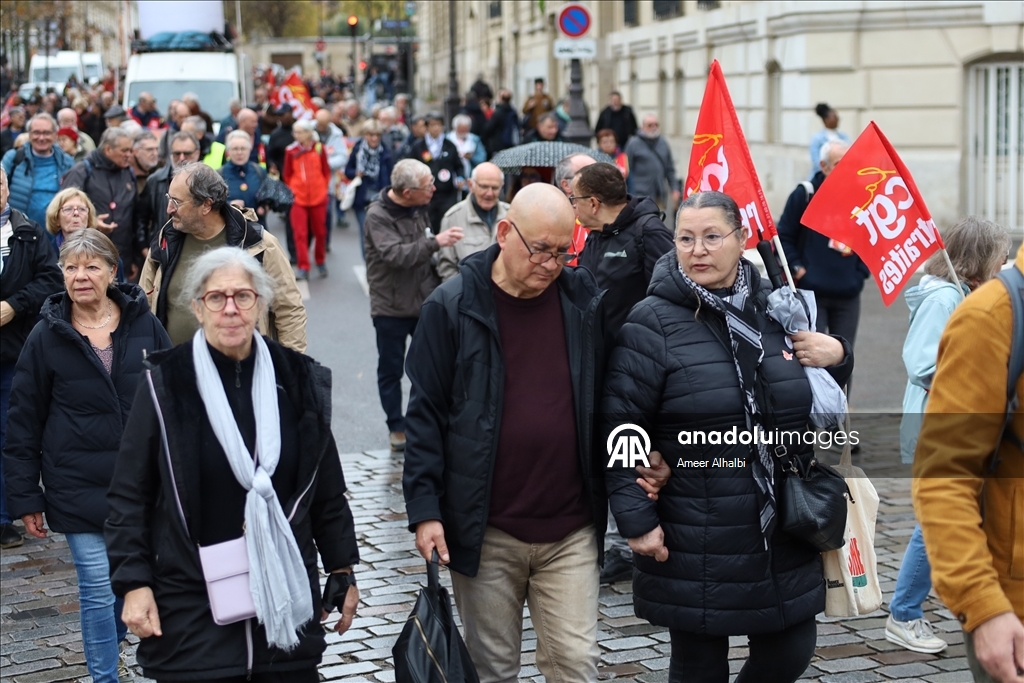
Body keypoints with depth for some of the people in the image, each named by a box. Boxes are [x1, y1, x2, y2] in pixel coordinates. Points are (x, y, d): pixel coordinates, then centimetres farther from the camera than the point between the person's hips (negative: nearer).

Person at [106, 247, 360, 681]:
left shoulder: (298, 381, 3)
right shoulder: (167, 383, -5)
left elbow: (327, 490, 11)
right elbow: (130, 495, -1)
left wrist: (343, 571, 11)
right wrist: (134, 583, -7)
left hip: (286, 594, 3)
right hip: (192, 603, -2)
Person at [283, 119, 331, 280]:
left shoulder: (319, 148, -3)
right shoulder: (291, 151, -5)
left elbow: (326, 172, 7)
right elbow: (287, 175, 6)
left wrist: (323, 188, 5)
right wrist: (292, 190, 3)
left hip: (318, 198, 1)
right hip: (298, 199, -1)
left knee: (320, 231, 12)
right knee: (300, 233, -6)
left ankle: (320, 262, 31)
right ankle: (303, 268, -3)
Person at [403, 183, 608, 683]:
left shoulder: (585, 302, 1)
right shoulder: (452, 307, -5)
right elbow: (426, 414, -3)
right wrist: (424, 509, -8)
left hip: (570, 531, 1)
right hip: (485, 532, -1)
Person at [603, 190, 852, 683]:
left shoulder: (776, 310, 7)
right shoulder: (652, 324, -9)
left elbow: (814, 401, 21)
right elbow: (621, 430, -10)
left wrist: (836, 357, 0)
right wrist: (636, 519, -14)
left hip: (782, 533, 5)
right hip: (693, 546, -5)